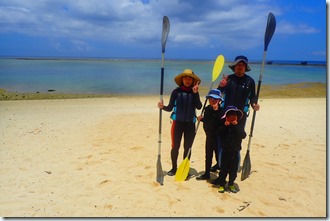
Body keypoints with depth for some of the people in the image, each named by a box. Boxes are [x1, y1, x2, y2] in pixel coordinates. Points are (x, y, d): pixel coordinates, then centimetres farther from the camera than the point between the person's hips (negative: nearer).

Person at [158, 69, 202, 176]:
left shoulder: (194, 92, 4)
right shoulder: (176, 91, -1)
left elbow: (199, 107, -10)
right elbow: (170, 108, -2)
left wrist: (195, 93, -17)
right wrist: (163, 107, -22)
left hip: (190, 123, 2)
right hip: (178, 122, -1)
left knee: (187, 147, 9)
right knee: (175, 146, 3)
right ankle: (174, 168, 21)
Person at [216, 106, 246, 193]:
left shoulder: (239, 125, 2)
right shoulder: (223, 125, 3)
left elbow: (243, 135, -13)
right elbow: (218, 133, -10)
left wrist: (236, 126, -20)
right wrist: (225, 126, -20)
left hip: (235, 151, 1)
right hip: (225, 150, -1)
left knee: (233, 169, 10)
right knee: (223, 168, 5)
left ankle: (231, 184, 27)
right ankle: (221, 184, 17)